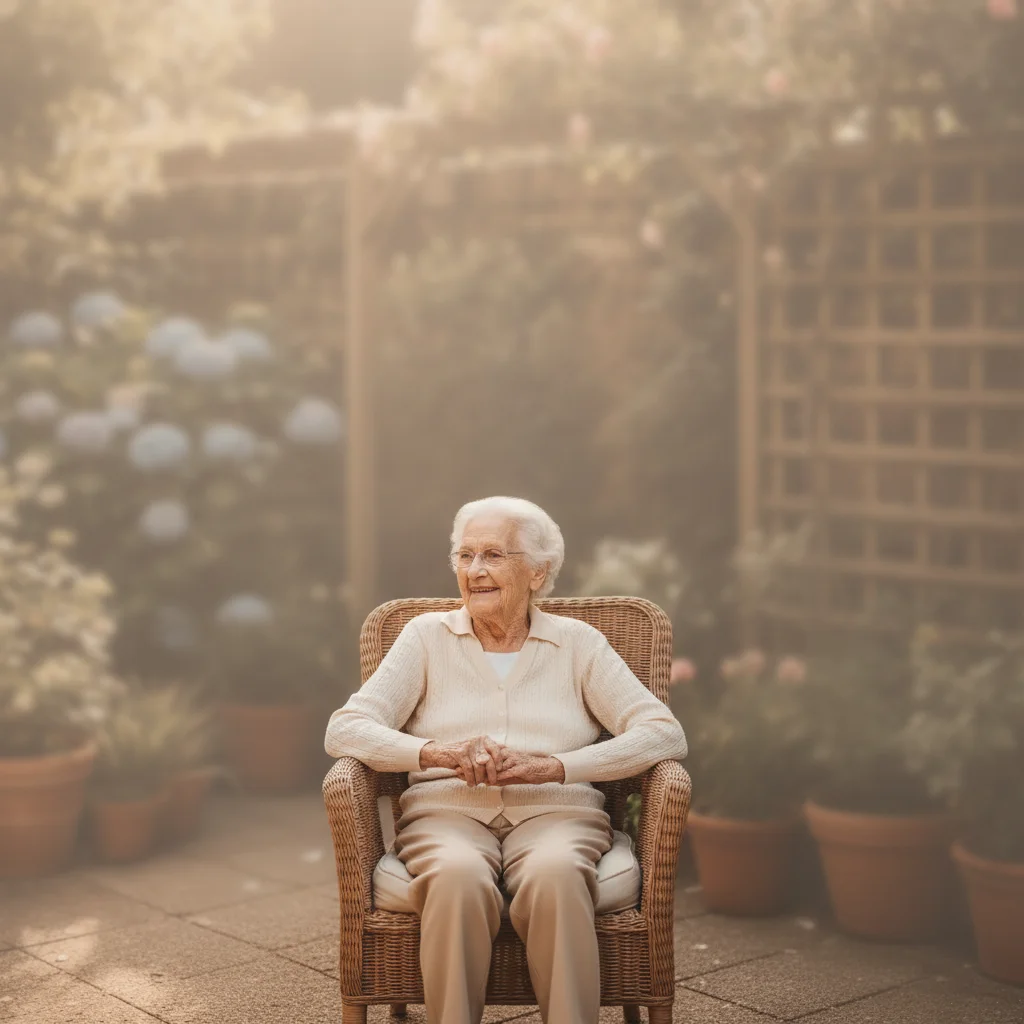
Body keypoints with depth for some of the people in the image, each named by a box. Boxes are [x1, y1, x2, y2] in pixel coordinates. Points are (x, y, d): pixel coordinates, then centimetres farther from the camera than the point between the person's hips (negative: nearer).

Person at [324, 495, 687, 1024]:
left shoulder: (578, 643, 13)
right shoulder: (428, 636, 13)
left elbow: (665, 734, 0)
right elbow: (343, 730, 2)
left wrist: (551, 766, -14)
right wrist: (439, 753, -17)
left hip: (554, 810, 0)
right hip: (447, 810, 0)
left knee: (555, 875, -37)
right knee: (459, 877, -36)